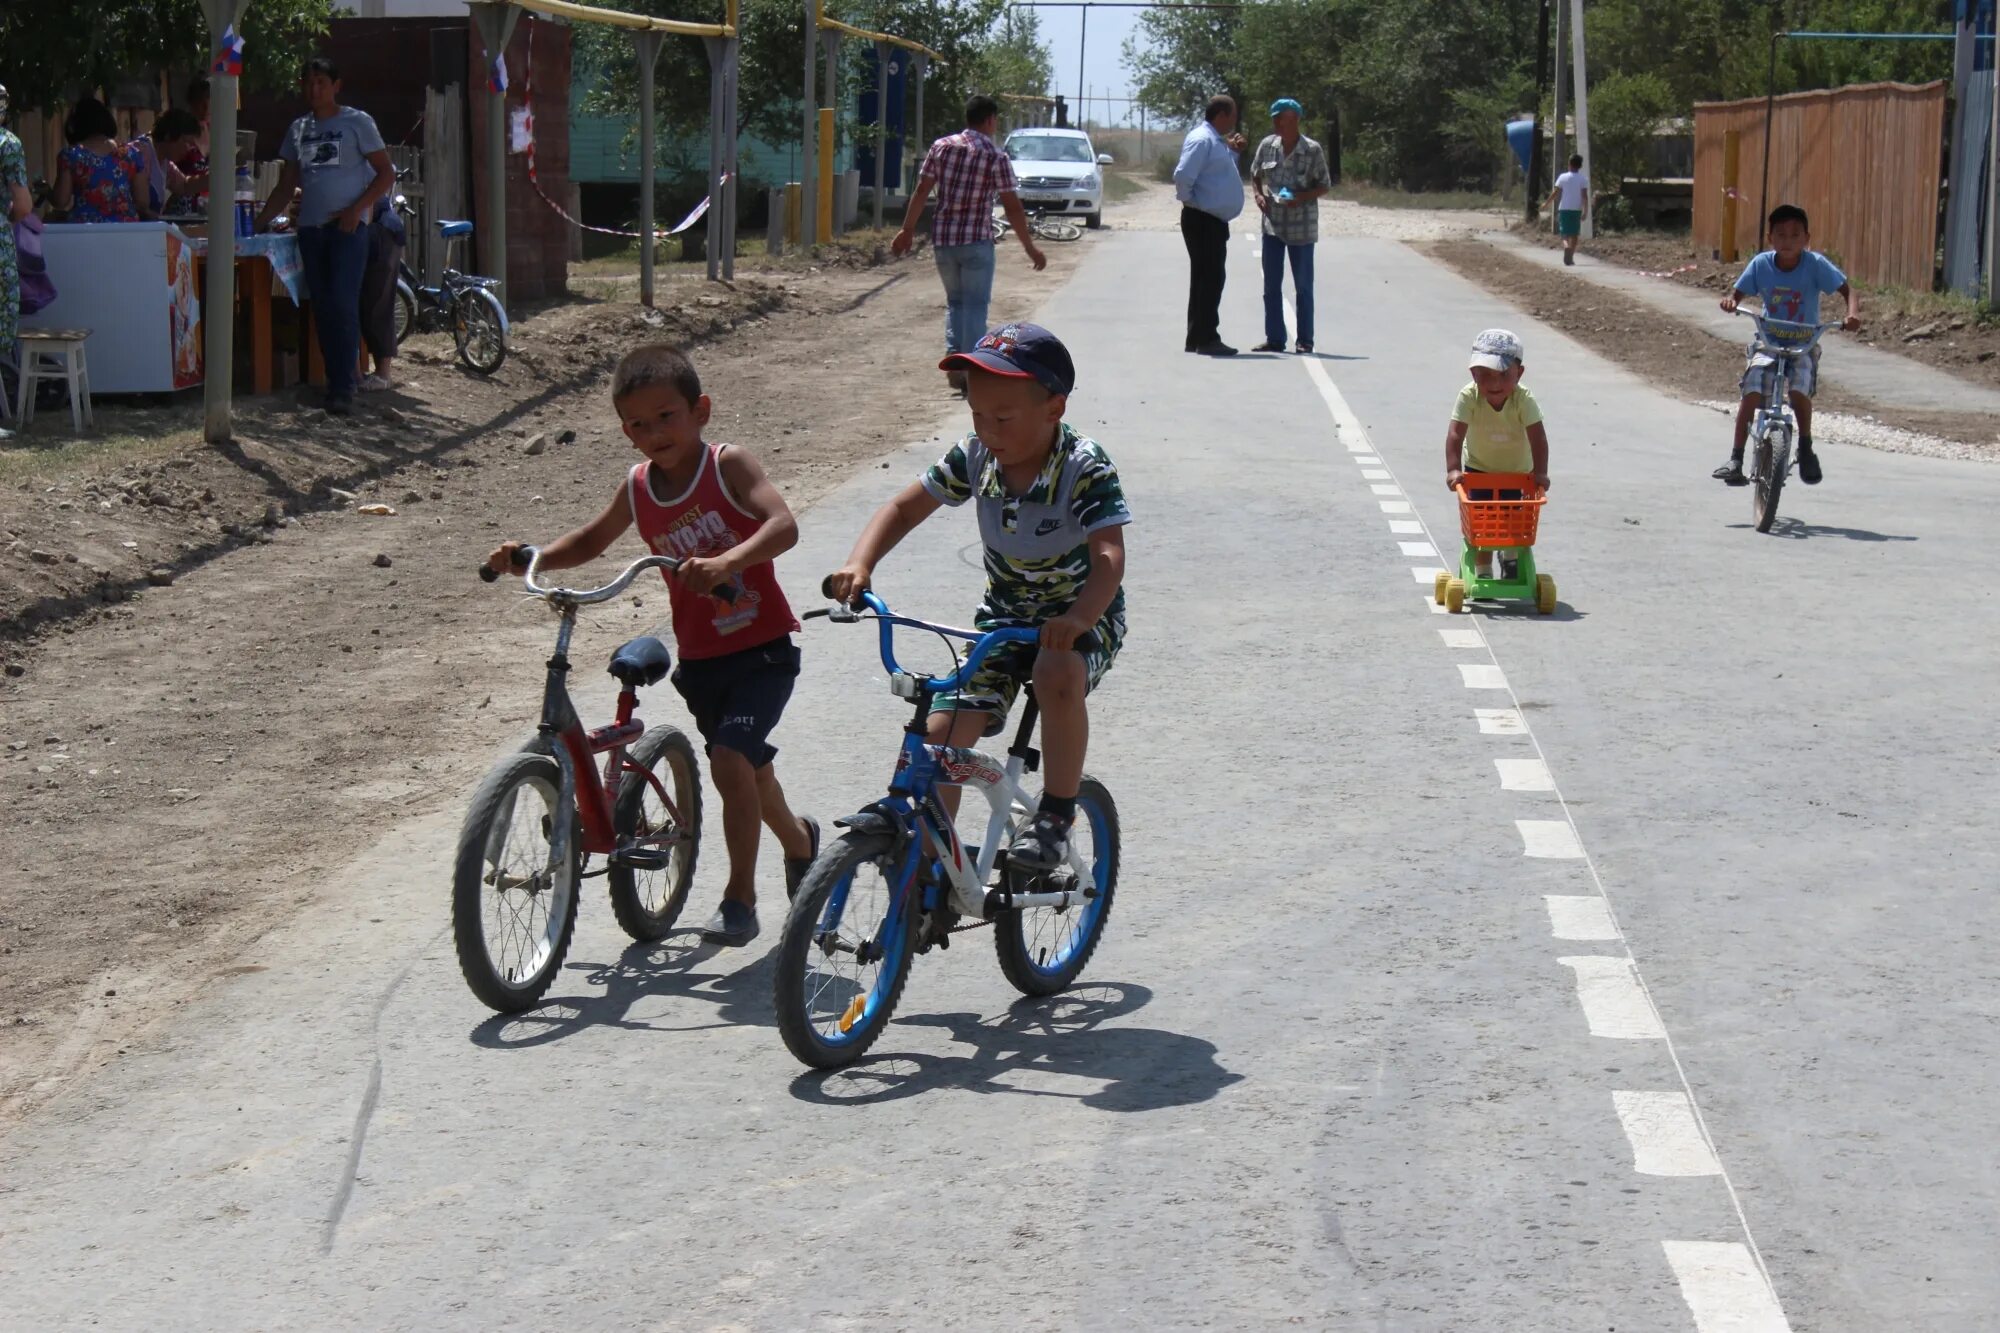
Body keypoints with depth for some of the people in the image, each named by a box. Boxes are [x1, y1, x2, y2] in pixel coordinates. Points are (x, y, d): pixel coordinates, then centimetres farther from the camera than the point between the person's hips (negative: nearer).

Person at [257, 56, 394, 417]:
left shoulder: (356, 123, 1)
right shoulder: (298, 129, 16)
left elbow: (385, 173, -2)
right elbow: (286, 187, 19)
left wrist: (356, 210, -13)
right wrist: (259, 223, 11)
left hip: (347, 227, -6)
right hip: (310, 227, 6)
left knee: (343, 306, -14)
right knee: (322, 309, 4)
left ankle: (343, 388, -15)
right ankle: (334, 383, 9)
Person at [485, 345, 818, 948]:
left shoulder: (728, 465, -14)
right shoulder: (639, 487, 1)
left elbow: (783, 525, -29)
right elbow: (591, 541, 18)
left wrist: (726, 561, -46)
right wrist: (530, 556, 2)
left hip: (762, 649, -6)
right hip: (700, 659, 6)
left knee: (730, 760, -22)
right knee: (746, 767, 20)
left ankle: (740, 898, -10)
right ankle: (799, 838, 51)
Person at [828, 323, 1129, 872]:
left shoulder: (1085, 468, -24)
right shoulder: (975, 458, -10)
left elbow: (1109, 556, -34)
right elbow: (904, 507, -2)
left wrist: (1078, 619, -53)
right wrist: (859, 565, -20)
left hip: (1083, 616, -4)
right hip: (1004, 616, 4)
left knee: (1058, 674, -38)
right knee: (941, 730, -13)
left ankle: (1058, 810, -16)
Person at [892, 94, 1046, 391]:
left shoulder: (941, 146, 3)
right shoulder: (996, 157, -8)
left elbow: (921, 191, 4)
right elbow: (1012, 207, -7)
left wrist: (907, 229, 13)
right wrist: (1030, 247, 0)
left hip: (942, 239, 4)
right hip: (976, 240, -4)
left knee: (955, 302, 17)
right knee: (975, 305, 1)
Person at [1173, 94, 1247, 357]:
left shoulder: (1216, 140, 16)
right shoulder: (1202, 139, -16)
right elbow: (1183, 175, -27)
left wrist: (1233, 151, 15)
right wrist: (1188, 199, -13)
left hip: (1214, 222, 10)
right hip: (1203, 221, -10)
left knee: (1208, 279, 13)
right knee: (1210, 278, -9)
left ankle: (1198, 338, 19)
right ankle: (1206, 339, -7)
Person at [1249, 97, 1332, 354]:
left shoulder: (1312, 150, -11)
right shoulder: (1267, 145, 0)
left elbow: (1324, 186, -4)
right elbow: (1255, 175, 16)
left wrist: (1301, 198, -20)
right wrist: (1258, 195, -4)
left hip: (1301, 227, -4)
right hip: (1272, 224, 4)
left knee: (1303, 286, 3)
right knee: (1271, 285, 7)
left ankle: (1305, 341, 10)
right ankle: (1274, 338, 15)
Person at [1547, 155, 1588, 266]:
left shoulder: (1563, 177, -1)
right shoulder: (1583, 179, -3)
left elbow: (1555, 193, -1)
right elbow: (1585, 196, -10)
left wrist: (1547, 203, 13)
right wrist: (1586, 211, -9)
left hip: (1564, 209, 0)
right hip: (1577, 209, 0)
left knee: (1565, 233, 2)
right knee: (1574, 235, 11)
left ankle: (1566, 247, -30)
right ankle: (1570, 258, 9)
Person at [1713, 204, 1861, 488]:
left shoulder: (1815, 264, -14)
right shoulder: (1761, 264, -9)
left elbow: (1848, 291, -16)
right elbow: (1738, 292, -4)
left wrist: (1852, 314, -36)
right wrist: (1730, 300, -29)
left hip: (1805, 345, -1)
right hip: (1768, 342, 1)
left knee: (1799, 390, -26)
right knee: (1751, 392, -20)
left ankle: (1806, 448, 1)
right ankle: (1736, 459, -12)